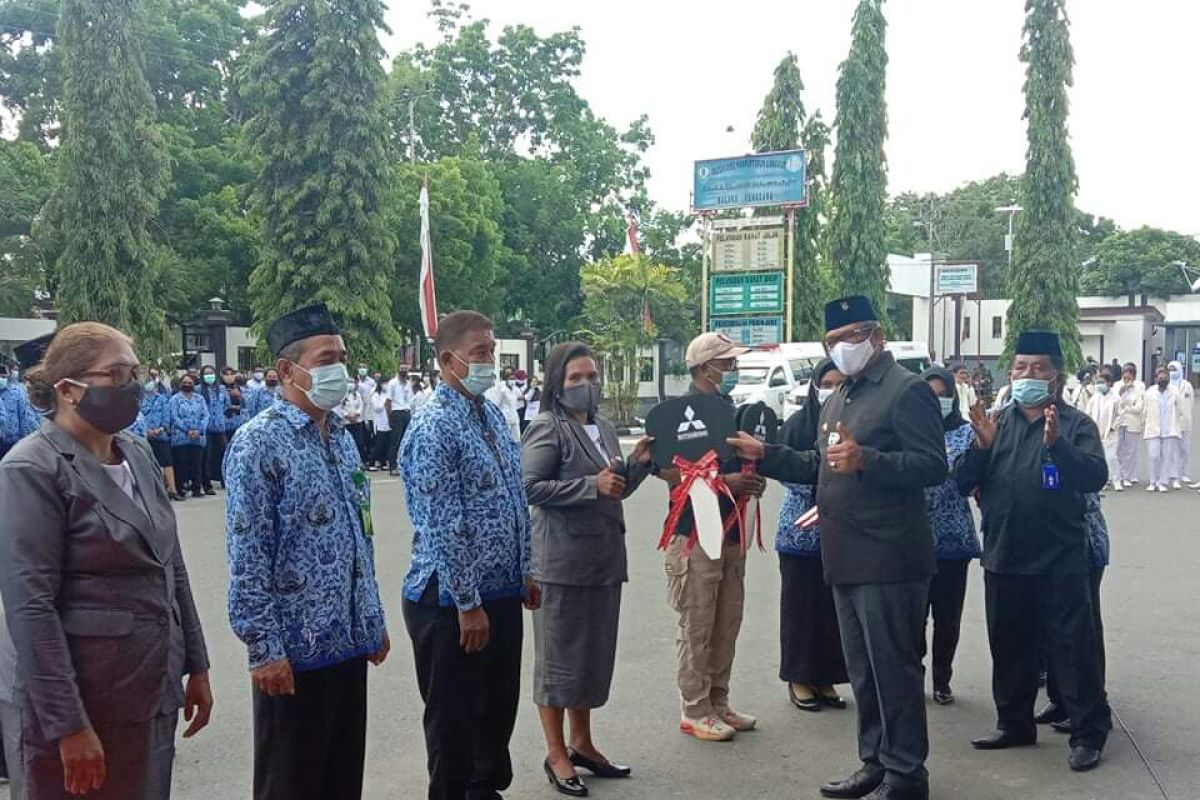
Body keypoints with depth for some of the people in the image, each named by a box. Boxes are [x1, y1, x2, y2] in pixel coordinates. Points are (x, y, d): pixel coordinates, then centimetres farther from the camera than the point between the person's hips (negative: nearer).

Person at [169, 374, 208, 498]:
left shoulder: (200, 398, 14)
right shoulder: (175, 399, 4)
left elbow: (205, 415, 5)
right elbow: (174, 417, -5)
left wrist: (199, 430, -10)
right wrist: (188, 431, -14)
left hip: (198, 438, 3)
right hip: (180, 438, -3)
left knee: (197, 465, 4)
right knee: (181, 465, -2)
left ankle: (196, 488, 10)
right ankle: (180, 489, 4)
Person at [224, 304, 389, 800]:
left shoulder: (343, 438, 10)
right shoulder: (259, 442, -13)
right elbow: (247, 559, -16)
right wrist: (264, 647, -18)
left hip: (350, 641, 7)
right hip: (295, 648, -7)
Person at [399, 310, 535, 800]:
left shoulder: (493, 415, 9)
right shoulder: (434, 428, -18)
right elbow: (442, 527, -20)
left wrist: (525, 572, 15)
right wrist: (468, 603, -18)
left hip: (503, 594, 8)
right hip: (452, 602, -8)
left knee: (499, 706, 21)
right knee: (454, 720, 8)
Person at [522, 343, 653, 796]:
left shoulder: (605, 430, 14)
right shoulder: (547, 430, -10)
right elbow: (527, 487, -20)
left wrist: (639, 463, 3)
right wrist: (591, 485, -21)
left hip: (604, 560, 8)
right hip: (563, 563, -8)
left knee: (595, 654, 16)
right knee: (560, 657, 2)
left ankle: (581, 743, 30)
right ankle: (556, 754, 15)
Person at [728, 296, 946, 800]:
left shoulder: (907, 390, -9)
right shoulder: (839, 398, 18)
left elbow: (933, 466, -18)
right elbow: (821, 467, 24)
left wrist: (865, 460, -30)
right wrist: (764, 455, 15)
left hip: (888, 559, -9)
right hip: (846, 561, 9)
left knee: (895, 669, 1)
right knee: (863, 672, 17)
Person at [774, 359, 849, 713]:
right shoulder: (797, 424, -1)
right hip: (801, 530, -2)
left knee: (834, 606, 6)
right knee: (801, 604, 4)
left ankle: (825, 678, 18)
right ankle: (799, 679, 14)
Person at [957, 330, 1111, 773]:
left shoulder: (1075, 424, -2)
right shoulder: (998, 423, 8)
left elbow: (1095, 477, -17)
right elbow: (963, 484, 2)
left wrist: (1056, 442, -30)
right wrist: (981, 445, -15)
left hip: (1060, 562, -4)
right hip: (1003, 558, 4)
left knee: (1072, 648, 1)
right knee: (1010, 647, 15)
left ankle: (1089, 733, 14)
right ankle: (1014, 723, 30)